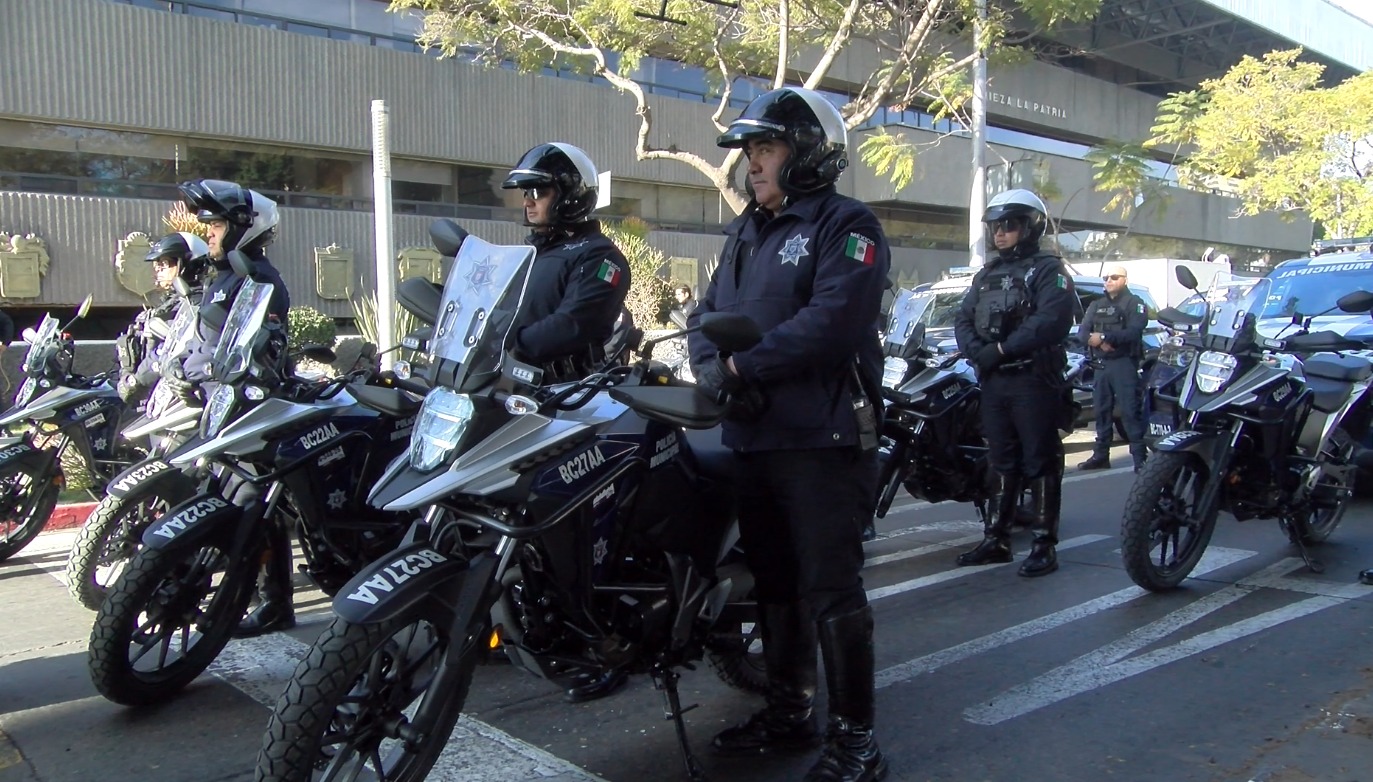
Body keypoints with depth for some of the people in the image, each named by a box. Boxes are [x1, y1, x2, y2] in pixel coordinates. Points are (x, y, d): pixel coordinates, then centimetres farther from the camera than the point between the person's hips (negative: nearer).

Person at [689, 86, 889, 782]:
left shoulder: (846, 225, -6)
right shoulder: (745, 233, 19)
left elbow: (834, 319, -22)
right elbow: (706, 313, 11)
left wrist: (743, 364, -18)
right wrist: (710, 363, -11)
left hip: (822, 442, -8)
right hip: (753, 439, 8)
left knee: (831, 592, -4)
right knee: (774, 586, 17)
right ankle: (789, 711, 33)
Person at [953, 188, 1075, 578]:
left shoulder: (1048, 269, -3)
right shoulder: (986, 274, 19)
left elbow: (1051, 320, -18)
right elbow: (963, 319, 11)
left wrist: (1002, 348, -19)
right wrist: (977, 350, -9)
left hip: (1034, 379, -7)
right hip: (993, 381, 7)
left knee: (1040, 463, -2)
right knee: (1000, 462, 12)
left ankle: (1044, 545, 3)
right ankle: (995, 539, 19)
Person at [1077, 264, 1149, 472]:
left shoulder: (1134, 303, 0)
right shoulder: (1096, 305, 18)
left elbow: (1134, 332, -16)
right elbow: (1082, 332, 7)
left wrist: (1104, 336, -21)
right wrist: (1094, 340, -15)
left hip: (1124, 363, -6)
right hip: (1100, 364, 6)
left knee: (1130, 411, -10)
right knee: (1101, 410, 11)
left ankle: (1140, 457, -9)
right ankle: (1101, 455, 19)